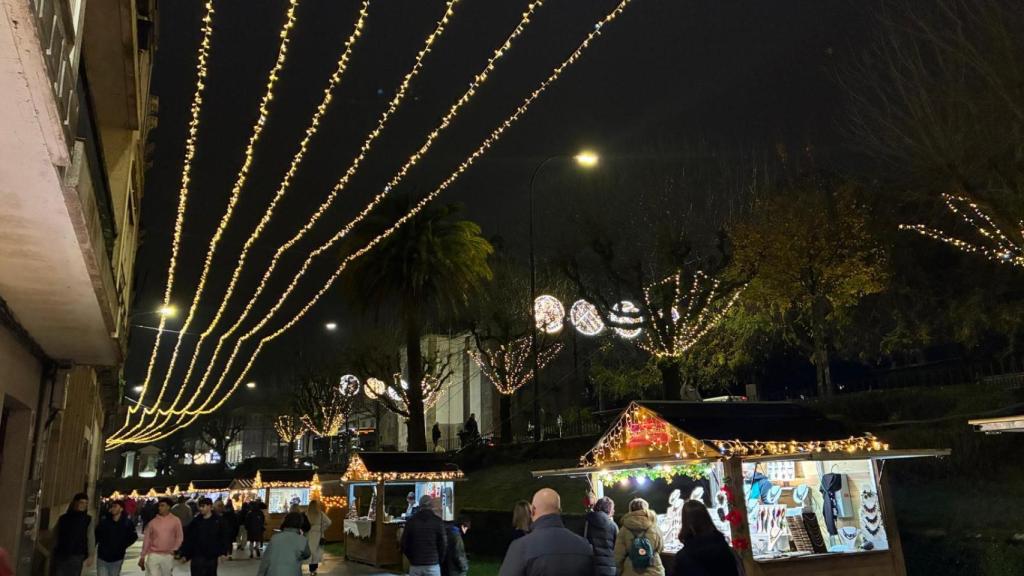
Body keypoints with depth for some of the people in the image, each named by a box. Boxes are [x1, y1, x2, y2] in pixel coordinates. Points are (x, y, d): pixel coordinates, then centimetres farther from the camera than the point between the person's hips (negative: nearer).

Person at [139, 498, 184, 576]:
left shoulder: (175, 520, -2)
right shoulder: (153, 521, 0)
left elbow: (179, 537, 4)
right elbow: (146, 539, 5)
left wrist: (174, 549, -6)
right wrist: (142, 556, 6)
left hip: (168, 556, 0)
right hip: (153, 555, 0)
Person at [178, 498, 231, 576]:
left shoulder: (219, 521, -4)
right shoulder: (195, 521, 1)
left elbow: (225, 537, -5)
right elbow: (188, 539, 4)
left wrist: (223, 552, -14)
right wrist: (184, 554, -2)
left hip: (212, 557, 0)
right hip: (197, 557, 0)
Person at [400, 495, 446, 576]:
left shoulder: (410, 521, 3)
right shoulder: (437, 521, -4)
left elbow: (404, 544, 4)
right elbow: (443, 543, -5)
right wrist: (439, 560, 10)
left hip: (415, 565, 2)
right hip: (432, 565, -2)